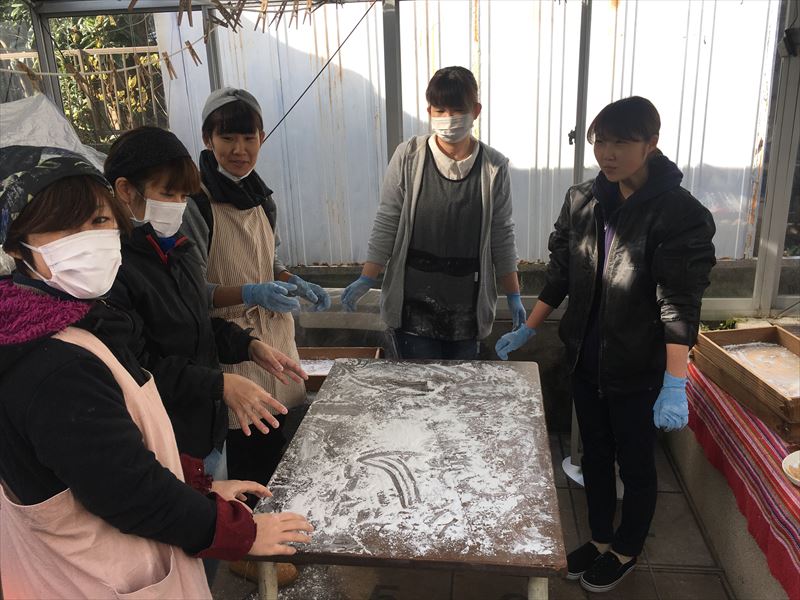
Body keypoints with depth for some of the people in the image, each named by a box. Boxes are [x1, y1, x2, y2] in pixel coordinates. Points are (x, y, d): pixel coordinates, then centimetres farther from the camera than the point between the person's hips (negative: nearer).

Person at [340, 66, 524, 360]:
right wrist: (367, 279, -7)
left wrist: (513, 295, 5)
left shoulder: (494, 166, -4)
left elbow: (502, 234, 3)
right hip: (414, 302, -1)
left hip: (467, 304, 2)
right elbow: (387, 223, -2)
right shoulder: (408, 157, -8)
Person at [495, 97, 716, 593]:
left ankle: (627, 552, 37)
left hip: (638, 366, -5)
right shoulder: (584, 200, 0)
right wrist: (528, 331, 9)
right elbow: (560, 273, 8)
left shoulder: (679, 213, -17)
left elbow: (680, 304, -21)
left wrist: (675, 384, -27)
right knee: (595, 453, 19)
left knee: (635, 462, 13)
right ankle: (600, 539, 41)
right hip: (586, 357, 5)